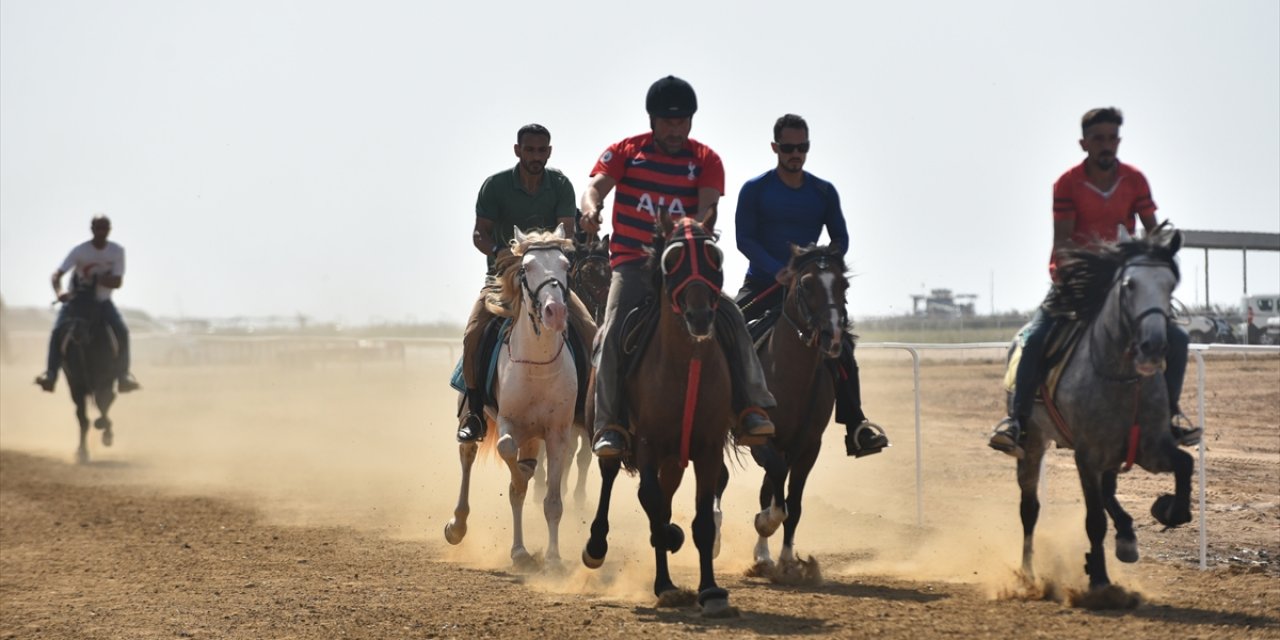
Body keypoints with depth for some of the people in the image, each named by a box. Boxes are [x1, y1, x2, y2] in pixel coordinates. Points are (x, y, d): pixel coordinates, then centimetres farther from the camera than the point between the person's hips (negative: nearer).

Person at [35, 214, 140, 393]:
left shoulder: (117, 251, -8)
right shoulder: (80, 251, -14)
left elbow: (117, 282, -11)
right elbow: (57, 275, -21)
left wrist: (99, 280, -29)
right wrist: (59, 292, -42)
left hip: (102, 301, 1)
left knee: (121, 331, -20)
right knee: (58, 330, -22)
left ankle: (123, 376, -13)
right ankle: (50, 373, -18)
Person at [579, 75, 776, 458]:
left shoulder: (706, 160, 5)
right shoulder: (625, 152, 4)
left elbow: (707, 206, -9)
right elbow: (596, 186, -9)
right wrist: (591, 208, -35)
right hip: (632, 263, -1)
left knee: (731, 318, -16)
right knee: (614, 332, -22)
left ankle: (750, 410, -14)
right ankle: (610, 426, -20)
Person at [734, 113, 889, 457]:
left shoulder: (824, 193, 6)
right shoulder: (755, 190, -1)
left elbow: (841, 240, 9)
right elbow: (744, 239, -7)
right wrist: (780, 271, -19)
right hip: (762, 284, -1)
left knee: (841, 346, -15)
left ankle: (855, 427, -12)